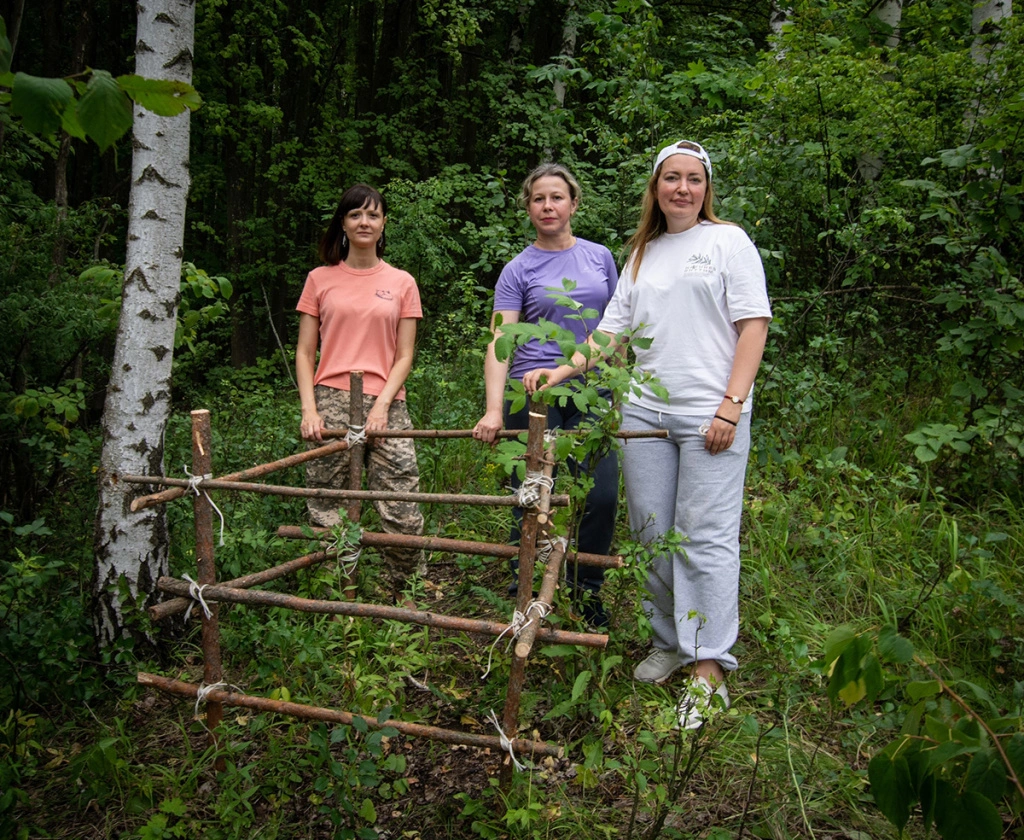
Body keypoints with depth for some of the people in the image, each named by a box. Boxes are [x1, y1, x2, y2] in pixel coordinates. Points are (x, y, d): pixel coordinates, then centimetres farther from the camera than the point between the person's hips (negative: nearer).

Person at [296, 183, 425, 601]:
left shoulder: (402, 283, 12)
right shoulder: (320, 280, 11)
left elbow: (404, 356, 7)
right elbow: (304, 352, 9)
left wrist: (382, 404, -7)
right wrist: (308, 408, -5)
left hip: (386, 406, 0)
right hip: (331, 403, 0)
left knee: (405, 516, -5)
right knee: (327, 514, 1)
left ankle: (399, 596, 15)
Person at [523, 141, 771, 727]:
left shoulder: (728, 240, 4)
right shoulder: (642, 253, 18)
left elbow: (754, 325, -3)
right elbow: (615, 329, 17)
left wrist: (731, 406, -13)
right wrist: (559, 371, 4)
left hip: (711, 414, -5)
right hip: (645, 413, 5)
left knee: (706, 538, -7)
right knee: (653, 535, 7)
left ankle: (709, 668, -1)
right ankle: (669, 642, 22)